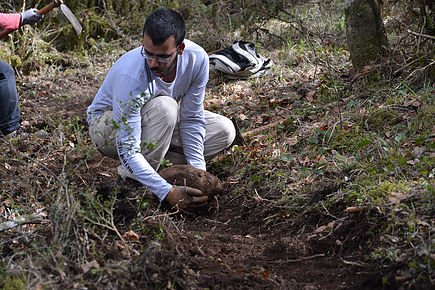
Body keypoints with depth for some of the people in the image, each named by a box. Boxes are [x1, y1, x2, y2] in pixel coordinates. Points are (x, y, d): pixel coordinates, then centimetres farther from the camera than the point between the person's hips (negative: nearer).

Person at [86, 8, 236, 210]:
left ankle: (154, 163, -7)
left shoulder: (197, 58, -25)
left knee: (225, 131, -8)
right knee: (165, 106, -36)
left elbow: (192, 119, -13)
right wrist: (168, 192, -44)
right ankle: (132, 179, -21)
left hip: (159, 120, 6)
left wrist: (198, 170, -22)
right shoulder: (130, 76, -39)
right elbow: (127, 150, -37)